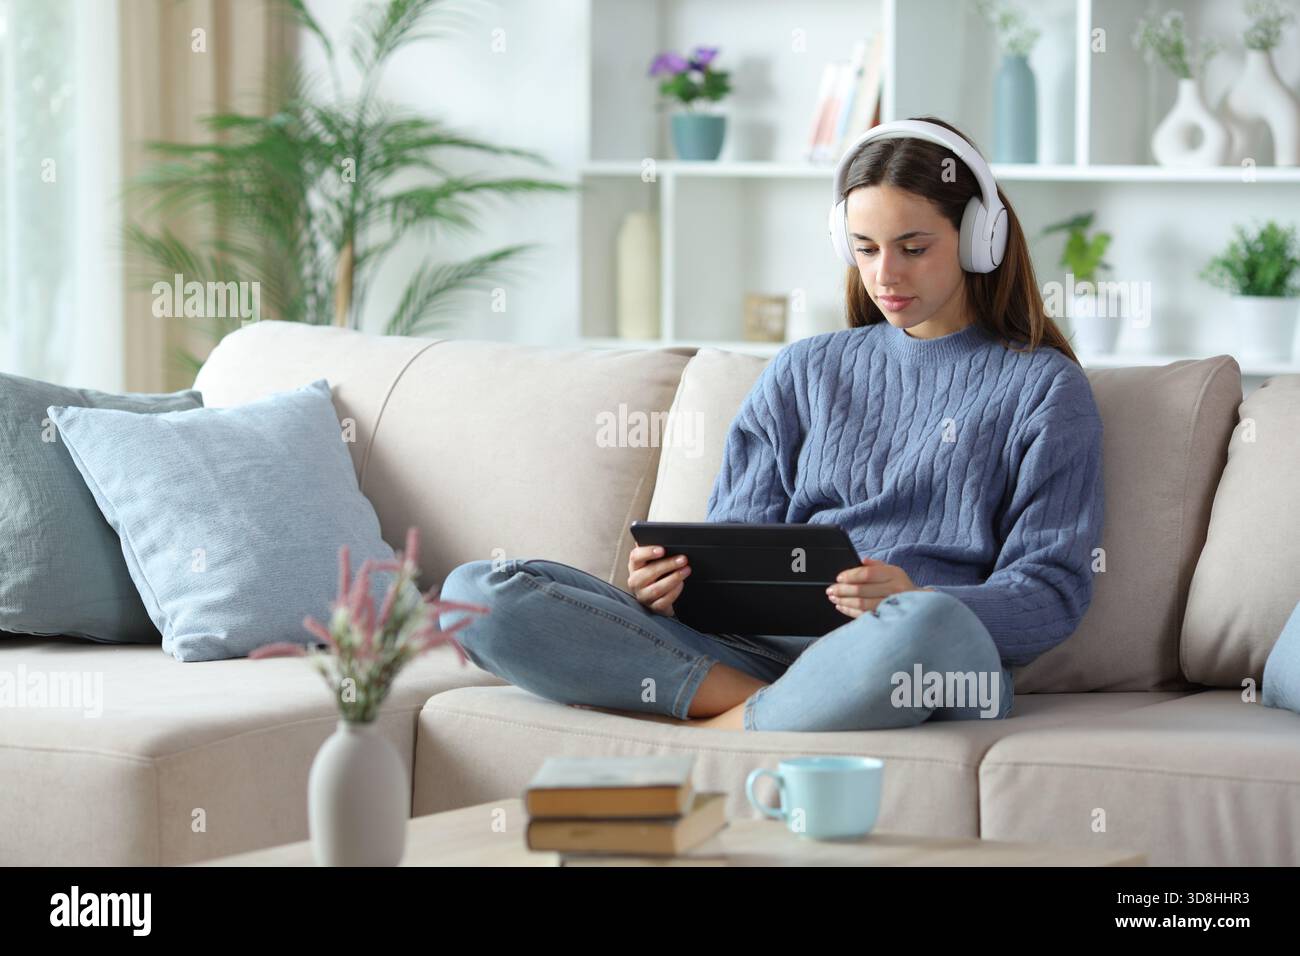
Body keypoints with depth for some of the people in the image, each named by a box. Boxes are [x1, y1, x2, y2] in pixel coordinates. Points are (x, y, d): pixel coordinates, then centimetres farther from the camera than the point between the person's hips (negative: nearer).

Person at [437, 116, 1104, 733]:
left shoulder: (1044, 388, 12)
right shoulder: (803, 372, 25)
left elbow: (1052, 590, 2)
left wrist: (913, 602, -19)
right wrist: (670, 582, -6)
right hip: (758, 644, 4)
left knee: (929, 628, -45)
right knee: (475, 592, -15)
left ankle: (696, 737, -25)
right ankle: (774, 707, -23)